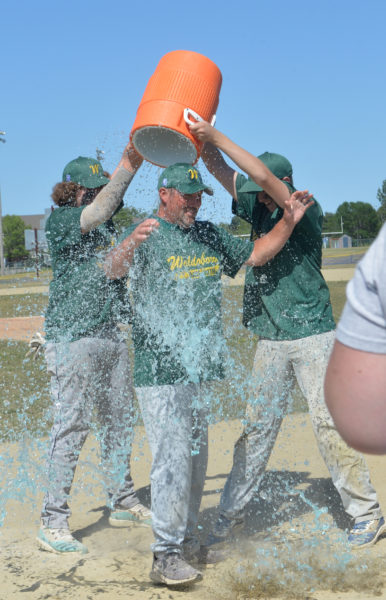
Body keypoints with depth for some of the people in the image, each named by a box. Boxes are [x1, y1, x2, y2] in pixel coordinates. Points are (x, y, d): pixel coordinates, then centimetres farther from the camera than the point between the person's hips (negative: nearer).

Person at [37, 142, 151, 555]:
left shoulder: (106, 224, 14)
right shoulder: (59, 221, -8)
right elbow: (99, 210, -24)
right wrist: (129, 163, -32)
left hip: (111, 335, 8)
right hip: (72, 339, -8)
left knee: (119, 420, 12)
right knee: (71, 427, -7)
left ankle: (123, 504, 25)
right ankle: (53, 525, -1)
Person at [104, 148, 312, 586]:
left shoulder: (210, 236, 14)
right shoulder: (145, 236, -8)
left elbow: (256, 255, 22)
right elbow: (113, 270, -25)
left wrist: (288, 221, 8)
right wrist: (129, 244, -48)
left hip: (200, 369, 7)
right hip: (159, 370, -7)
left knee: (196, 459, 14)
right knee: (172, 459, -10)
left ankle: (186, 541, 27)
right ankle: (166, 555, -2)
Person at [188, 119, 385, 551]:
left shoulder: (306, 209, -8)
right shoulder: (258, 209, 9)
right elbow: (221, 171, 6)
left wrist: (219, 138, -21)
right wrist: (203, 140, -12)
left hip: (313, 336, -5)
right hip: (270, 340, 5)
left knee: (330, 422, -4)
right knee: (257, 426, 7)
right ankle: (232, 512, 14)